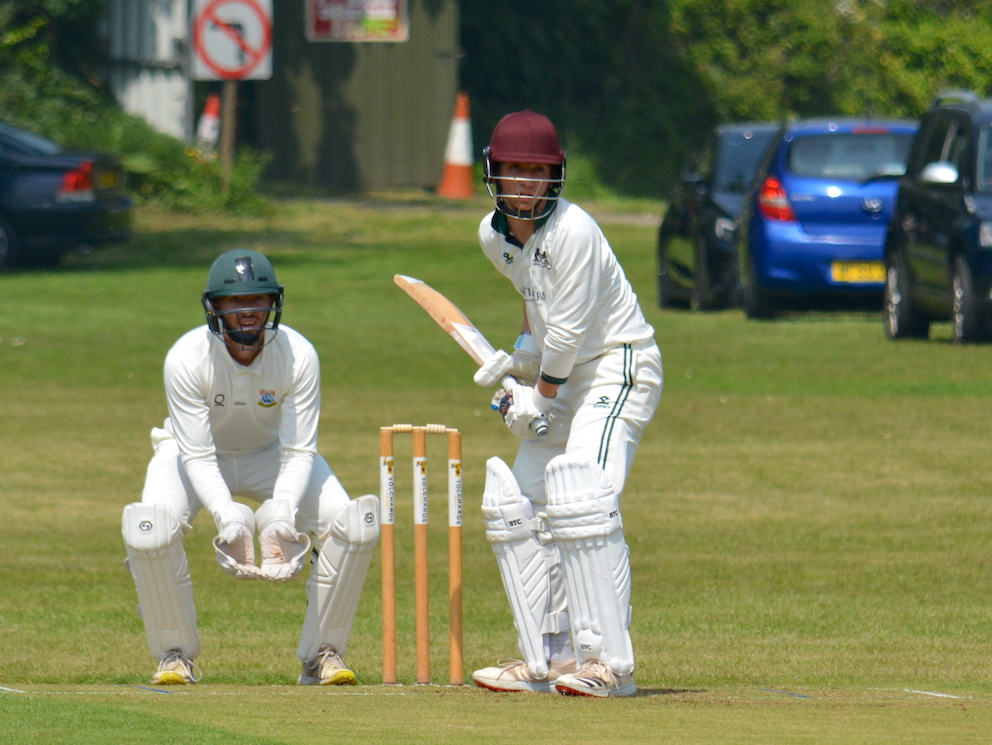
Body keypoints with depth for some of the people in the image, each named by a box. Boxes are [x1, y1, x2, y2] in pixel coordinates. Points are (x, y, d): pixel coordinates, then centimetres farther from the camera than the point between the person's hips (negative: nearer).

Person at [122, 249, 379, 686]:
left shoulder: (298, 356, -26)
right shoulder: (186, 359, -30)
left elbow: (299, 452, -25)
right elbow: (198, 457, -29)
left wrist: (281, 517, -44)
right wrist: (228, 518, -47)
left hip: (272, 453, 1)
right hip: (193, 452, -1)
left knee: (354, 527, -22)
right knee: (149, 532, -31)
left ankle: (322, 654, -2)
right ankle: (176, 655, -5)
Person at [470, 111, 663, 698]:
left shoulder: (572, 231, -23)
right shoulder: (495, 236, 3)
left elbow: (568, 330, -20)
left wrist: (541, 397, -10)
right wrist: (522, 357, 8)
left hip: (619, 368, -9)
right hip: (563, 378, 9)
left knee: (580, 500, -23)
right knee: (515, 505, 6)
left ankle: (609, 662, -24)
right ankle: (547, 658, 13)